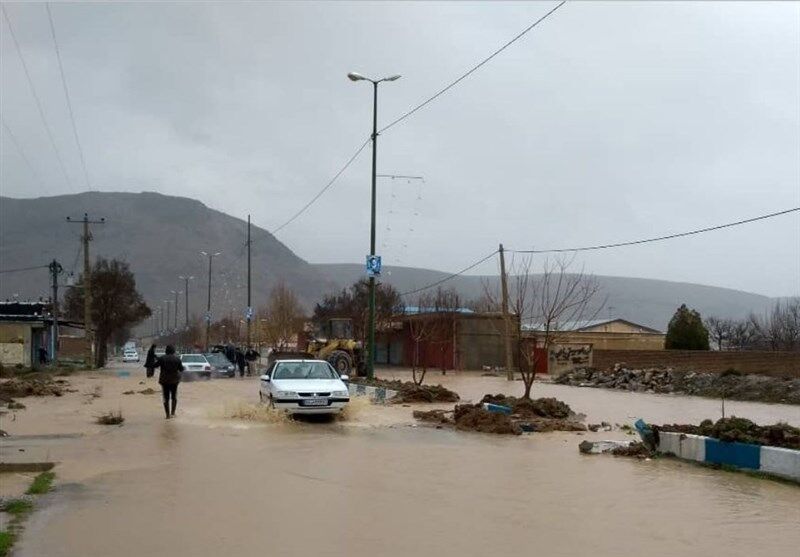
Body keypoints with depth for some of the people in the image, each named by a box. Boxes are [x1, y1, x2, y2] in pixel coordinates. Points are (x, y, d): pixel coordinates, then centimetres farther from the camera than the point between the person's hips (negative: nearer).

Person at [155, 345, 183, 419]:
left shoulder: (162, 358, -10)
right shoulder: (177, 359, -7)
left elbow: (155, 365, -2)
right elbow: (181, 369, -1)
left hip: (164, 380, -1)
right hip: (174, 380, 1)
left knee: (166, 398, 8)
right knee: (174, 397, 16)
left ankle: (168, 415, 6)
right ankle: (172, 413, 10)